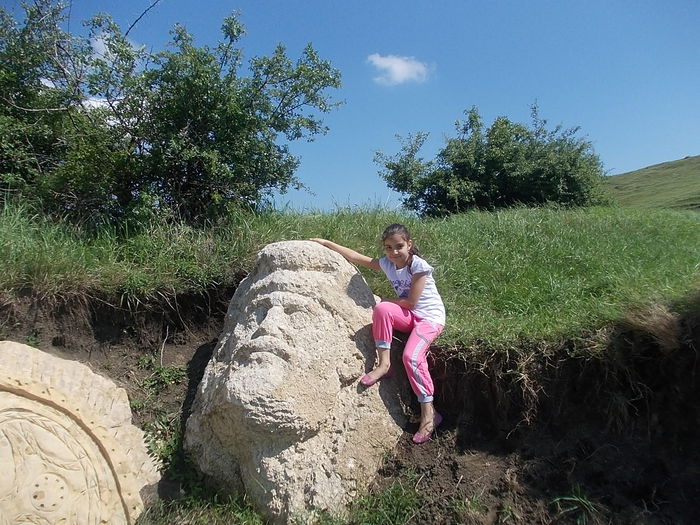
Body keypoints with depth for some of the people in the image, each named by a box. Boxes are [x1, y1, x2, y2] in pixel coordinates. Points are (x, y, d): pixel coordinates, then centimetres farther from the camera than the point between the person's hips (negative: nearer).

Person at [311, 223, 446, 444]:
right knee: (382, 310, -26)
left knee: (411, 356, -27)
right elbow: (356, 257, 4)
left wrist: (385, 300, -7)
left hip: (430, 317, -5)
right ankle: (383, 363, -17)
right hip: (408, 317, 5)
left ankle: (428, 412, -15)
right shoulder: (387, 263, 1)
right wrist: (327, 243, 4)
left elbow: (410, 302, -17)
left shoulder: (419, 266, -17)